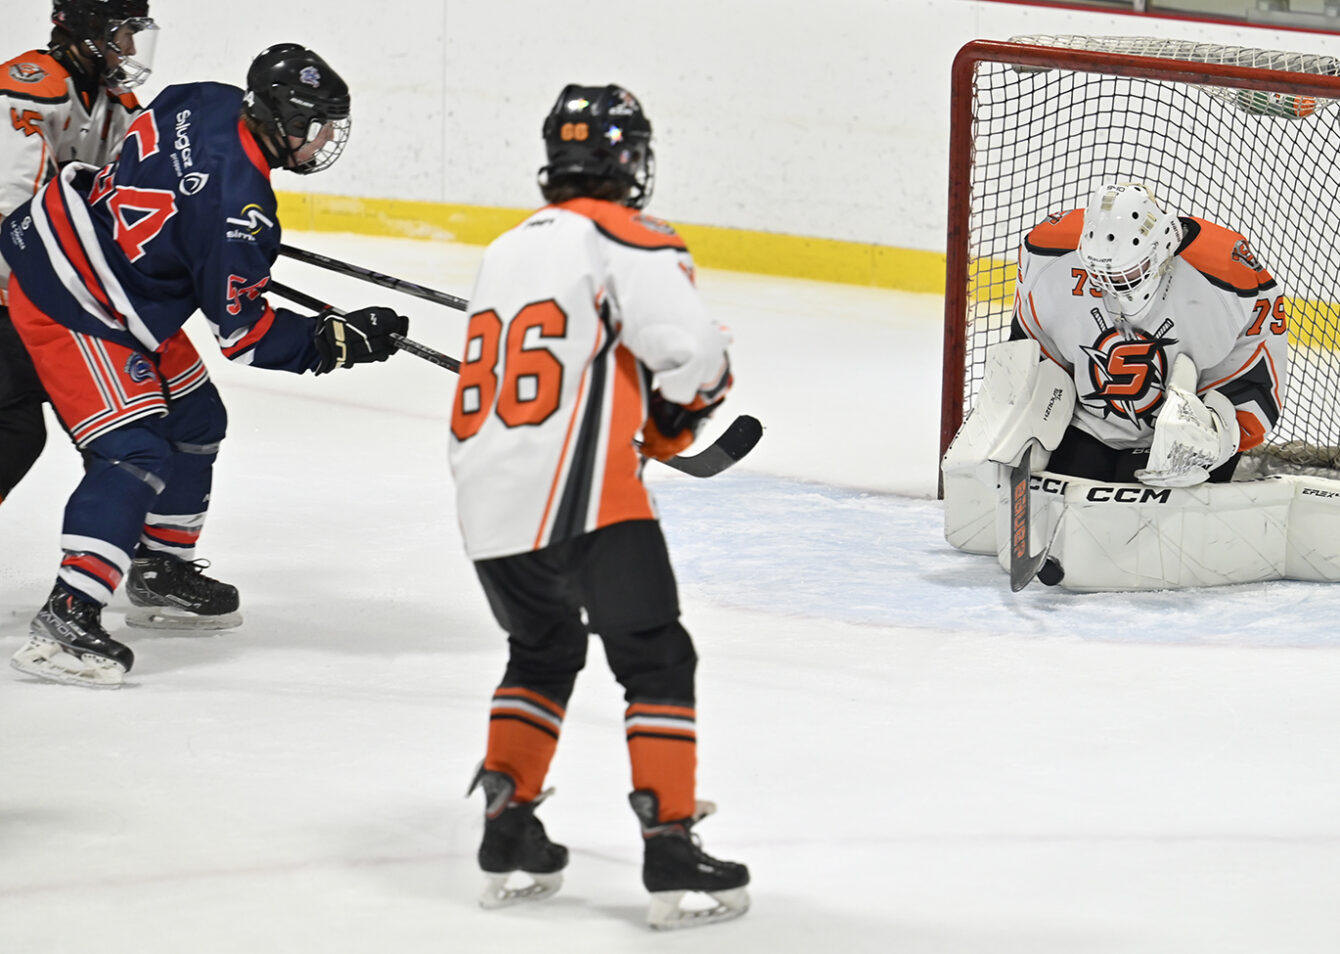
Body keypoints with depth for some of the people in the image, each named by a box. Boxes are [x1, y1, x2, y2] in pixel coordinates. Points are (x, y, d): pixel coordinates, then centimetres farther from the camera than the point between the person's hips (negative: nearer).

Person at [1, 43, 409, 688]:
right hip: (69, 308, -10)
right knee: (135, 454, -18)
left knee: (195, 423, 20)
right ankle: (65, 618, -23)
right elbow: (244, 332, -20)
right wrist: (339, 340, -12)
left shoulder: (210, 103, -5)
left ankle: (160, 568, 37)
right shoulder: (237, 208, -29)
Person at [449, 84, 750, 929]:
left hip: (487, 501, 7)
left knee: (543, 651, 27)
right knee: (658, 662, 0)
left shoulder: (508, 249, 22)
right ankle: (671, 852, -8)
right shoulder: (626, 239, -2)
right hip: (585, 497, -7)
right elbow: (692, 352, -15)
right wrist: (676, 414, 8)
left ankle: (507, 829, 24)